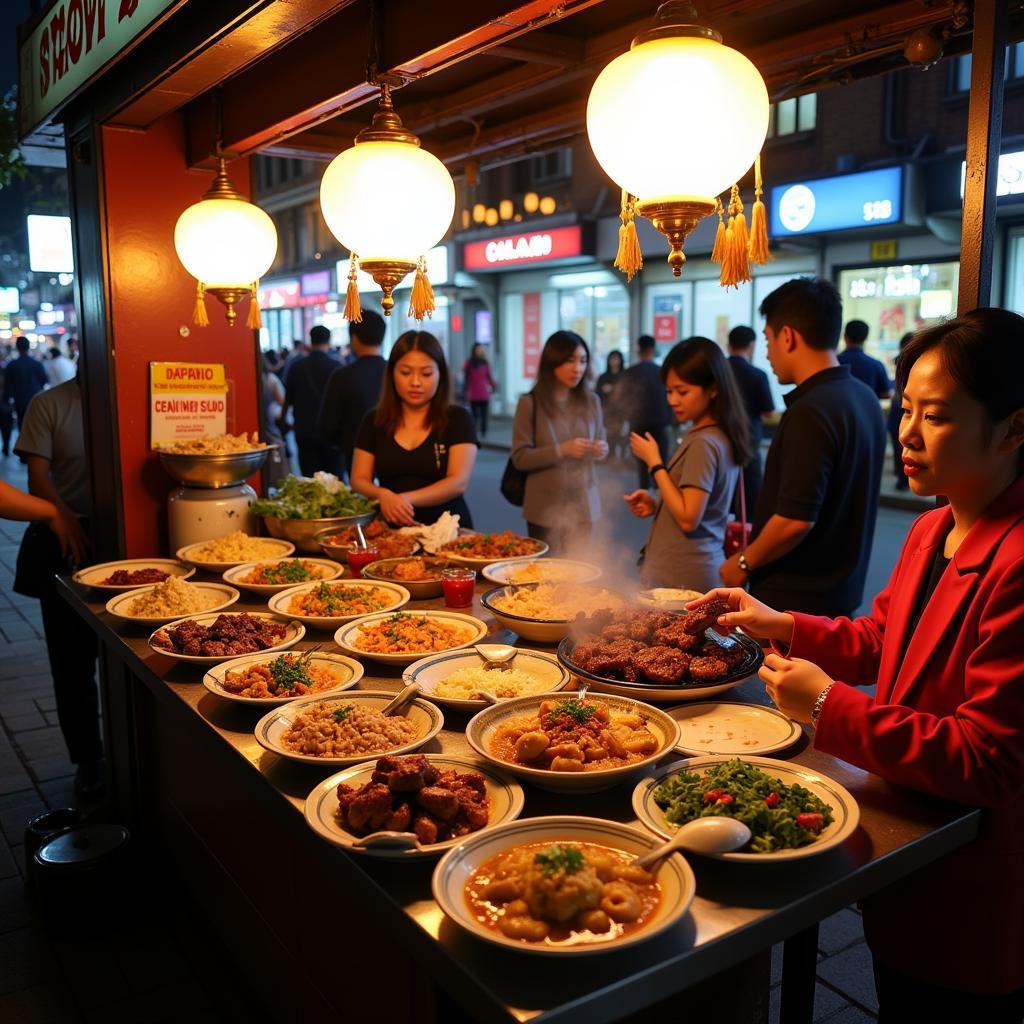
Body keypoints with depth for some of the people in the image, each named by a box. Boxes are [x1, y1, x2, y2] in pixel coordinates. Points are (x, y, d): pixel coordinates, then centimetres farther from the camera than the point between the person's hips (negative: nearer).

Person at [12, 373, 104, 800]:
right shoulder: (49, 405, 0)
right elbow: (38, 475, -5)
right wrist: (62, 516, -24)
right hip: (67, 544, 0)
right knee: (72, 659, 8)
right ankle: (87, 759, 25)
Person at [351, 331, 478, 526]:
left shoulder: (457, 418, 1)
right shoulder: (374, 421, 9)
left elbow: (458, 482, -9)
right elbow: (359, 480, 7)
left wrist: (407, 499, -22)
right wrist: (382, 495, -15)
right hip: (391, 531, 2)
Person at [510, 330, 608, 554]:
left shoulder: (591, 401, 4)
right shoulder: (530, 403, -7)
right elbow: (520, 458, -9)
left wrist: (601, 450, -8)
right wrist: (562, 450, -20)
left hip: (583, 506, 3)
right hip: (546, 508, -3)